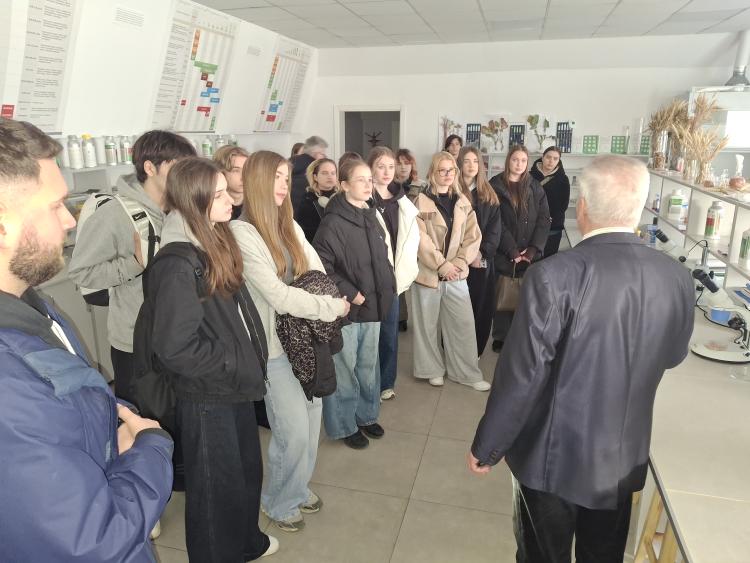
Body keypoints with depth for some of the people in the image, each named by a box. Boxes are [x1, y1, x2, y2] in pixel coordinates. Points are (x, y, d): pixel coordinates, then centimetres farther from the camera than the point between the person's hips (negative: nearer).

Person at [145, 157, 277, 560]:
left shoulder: (216, 243, 3)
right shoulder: (178, 265, -24)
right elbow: (175, 348, -25)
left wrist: (250, 357, 4)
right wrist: (235, 364, -16)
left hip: (234, 386, 9)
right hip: (207, 397, -8)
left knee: (248, 470, 25)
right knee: (218, 486, 13)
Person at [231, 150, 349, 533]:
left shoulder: (289, 226, 7)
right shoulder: (242, 233, -16)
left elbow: (317, 271, 5)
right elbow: (278, 295, -21)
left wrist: (331, 301, -14)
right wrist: (332, 307, -15)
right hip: (275, 344, -7)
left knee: (312, 416, 16)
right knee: (294, 429, 1)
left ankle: (298, 486, 41)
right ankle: (278, 501, 29)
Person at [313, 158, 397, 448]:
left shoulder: (371, 217, 10)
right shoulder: (334, 222, -14)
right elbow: (320, 264, -19)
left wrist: (386, 288, 9)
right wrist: (348, 292, -19)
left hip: (372, 305, 7)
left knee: (368, 365, 19)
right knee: (344, 369, 5)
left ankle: (366, 415, 38)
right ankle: (344, 425, 23)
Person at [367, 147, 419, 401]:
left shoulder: (401, 201, 10)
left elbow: (410, 237, 11)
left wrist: (403, 271, 5)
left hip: (394, 275, 5)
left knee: (390, 331, 12)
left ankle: (386, 382, 27)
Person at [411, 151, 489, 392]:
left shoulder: (463, 202, 8)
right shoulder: (421, 202, -5)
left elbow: (473, 236, 3)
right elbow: (420, 239, -12)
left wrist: (458, 263, -9)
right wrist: (441, 265, -16)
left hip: (457, 273, 3)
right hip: (428, 272, -3)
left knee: (463, 324, 4)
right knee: (428, 324, 7)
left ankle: (467, 373, 17)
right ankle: (433, 369, 24)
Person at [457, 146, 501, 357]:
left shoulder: (489, 195, 13)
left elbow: (495, 227, 5)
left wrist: (483, 252, -9)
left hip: (484, 259, 4)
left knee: (483, 306, 5)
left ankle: (475, 351, 19)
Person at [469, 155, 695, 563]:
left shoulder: (554, 276, -26)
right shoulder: (678, 278, -10)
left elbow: (520, 376, -23)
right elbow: (672, 356, 7)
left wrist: (486, 447, -9)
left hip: (553, 457, -4)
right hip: (625, 456, 5)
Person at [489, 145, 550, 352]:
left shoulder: (535, 187, 11)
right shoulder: (495, 186, 1)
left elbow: (544, 219, 4)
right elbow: (496, 222, -6)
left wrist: (534, 248, -8)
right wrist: (512, 250, -12)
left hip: (530, 253, 2)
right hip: (504, 253, -2)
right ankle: (501, 337, 13)